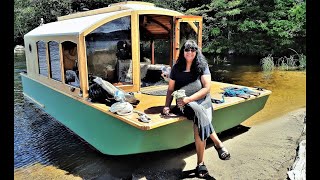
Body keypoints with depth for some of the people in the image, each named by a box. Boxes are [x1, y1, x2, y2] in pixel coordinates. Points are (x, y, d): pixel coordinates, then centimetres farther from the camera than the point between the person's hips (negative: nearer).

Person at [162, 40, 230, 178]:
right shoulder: (176, 69, 9)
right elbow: (170, 89, 11)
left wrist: (189, 99, -16)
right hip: (185, 104, 1)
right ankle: (218, 143, -23)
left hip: (203, 102, 0)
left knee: (198, 127, -30)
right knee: (198, 111, -35)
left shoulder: (202, 66, 3)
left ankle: (200, 163, -20)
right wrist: (167, 106, -4)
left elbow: (207, 88, -6)